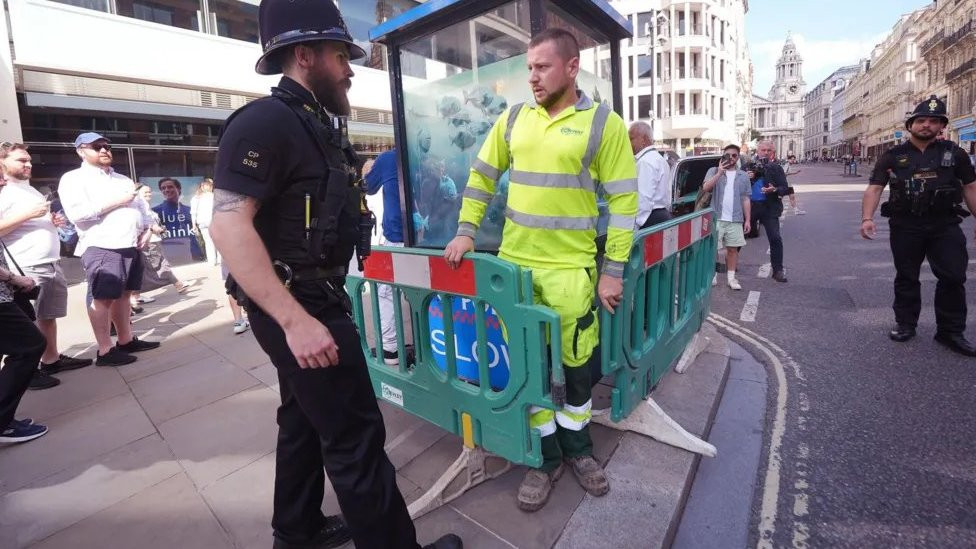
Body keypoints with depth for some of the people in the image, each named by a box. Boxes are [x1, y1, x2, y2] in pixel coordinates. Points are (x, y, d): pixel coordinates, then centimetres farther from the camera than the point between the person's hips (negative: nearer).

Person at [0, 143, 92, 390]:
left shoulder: (31, 190, 19)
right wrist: (28, 214, -21)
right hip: (27, 268, -8)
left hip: (52, 264, 8)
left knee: (49, 316, 13)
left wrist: (54, 221, 10)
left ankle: (52, 359, 23)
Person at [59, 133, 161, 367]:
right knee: (102, 298, -4)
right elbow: (76, 213, -16)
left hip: (130, 246, 7)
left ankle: (126, 340, 19)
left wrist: (146, 228, 7)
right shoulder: (74, 178, -2)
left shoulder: (122, 179, 21)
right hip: (101, 248, -7)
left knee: (123, 294, 12)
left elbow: (140, 204, 24)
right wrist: (116, 201, -15)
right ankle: (105, 351, 0)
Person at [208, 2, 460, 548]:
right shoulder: (267, 121, -16)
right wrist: (295, 320, -29)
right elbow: (228, 224, -25)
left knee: (306, 419, 21)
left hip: (315, 298, 10)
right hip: (297, 305, -10)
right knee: (356, 435, -2)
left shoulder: (317, 125, 14)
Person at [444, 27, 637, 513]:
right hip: (514, 263, 3)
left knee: (575, 362, 10)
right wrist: (466, 230, 5)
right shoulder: (513, 119, 9)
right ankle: (546, 456, 31)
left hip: (571, 268, -3)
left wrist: (614, 271, -8)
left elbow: (623, 201, -4)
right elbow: (482, 175, 15)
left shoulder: (603, 123, -2)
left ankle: (576, 447, 37)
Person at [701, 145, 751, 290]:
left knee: (732, 248, 5)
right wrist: (720, 172, -17)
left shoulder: (743, 176, 13)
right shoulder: (713, 171, 5)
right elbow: (705, 188, -12)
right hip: (716, 218, -2)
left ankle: (731, 277, 14)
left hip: (735, 220, 2)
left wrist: (747, 220, 7)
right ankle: (712, 275, 13)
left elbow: (746, 199, 12)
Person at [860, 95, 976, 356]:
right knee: (906, 277, 9)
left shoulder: (954, 154, 7)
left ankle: (951, 332, 13)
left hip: (946, 226, 1)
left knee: (953, 277, 1)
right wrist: (867, 218, -20)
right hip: (905, 227, -1)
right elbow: (874, 188, -5)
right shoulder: (892, 156, 1)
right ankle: (905, 324, 23)